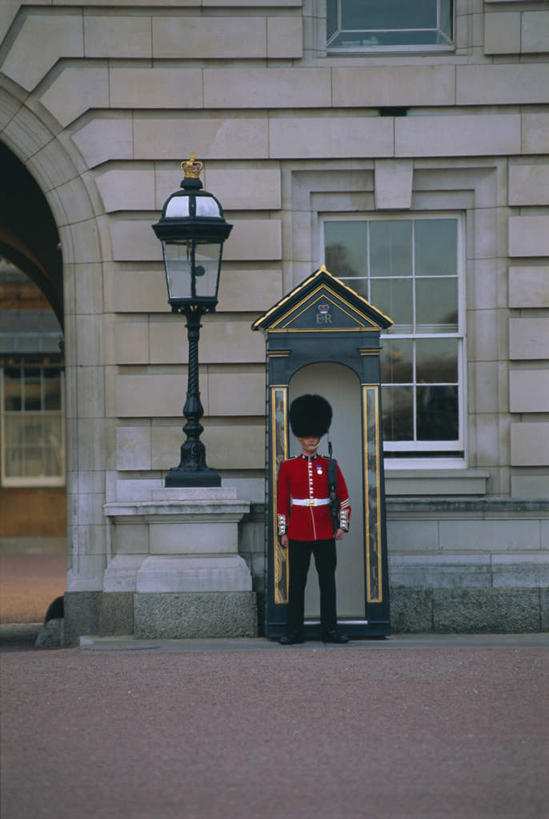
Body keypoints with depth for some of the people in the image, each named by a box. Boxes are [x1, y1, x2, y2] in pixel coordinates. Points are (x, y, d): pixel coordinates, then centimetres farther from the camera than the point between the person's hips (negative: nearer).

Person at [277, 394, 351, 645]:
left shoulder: (329, 466, 5)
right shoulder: (288, 467, 3)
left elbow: (344, 498, 9)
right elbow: (281, 502, 5)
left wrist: (342, 525, 1)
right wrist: (283, 532, 2)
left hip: (325, 533, 1)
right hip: (298, 534, -1)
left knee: (327, 581, 3)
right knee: (296, 582, 1)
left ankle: (330, 629, 8)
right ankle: (294, 631, 6)